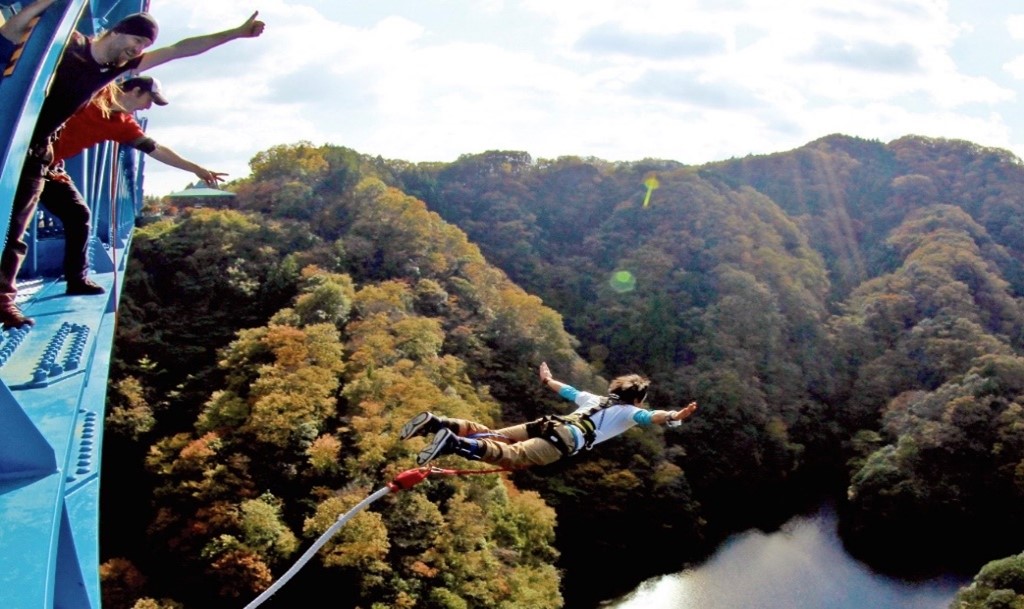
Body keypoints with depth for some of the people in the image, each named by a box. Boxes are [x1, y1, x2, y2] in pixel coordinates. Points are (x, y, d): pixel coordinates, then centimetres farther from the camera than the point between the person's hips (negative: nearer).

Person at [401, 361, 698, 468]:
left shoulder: (597, 400, 35)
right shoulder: (629, 412, 18)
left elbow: (570, 391, 48)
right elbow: (649, 417, -4)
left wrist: (548, 381, 65)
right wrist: (672, 417, -18)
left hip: (549, 423, 7)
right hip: (567, 437, -7)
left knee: (490, 434, 1)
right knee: (513, 456, -27)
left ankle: (437, 423, -17)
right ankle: (454, 444, -49)